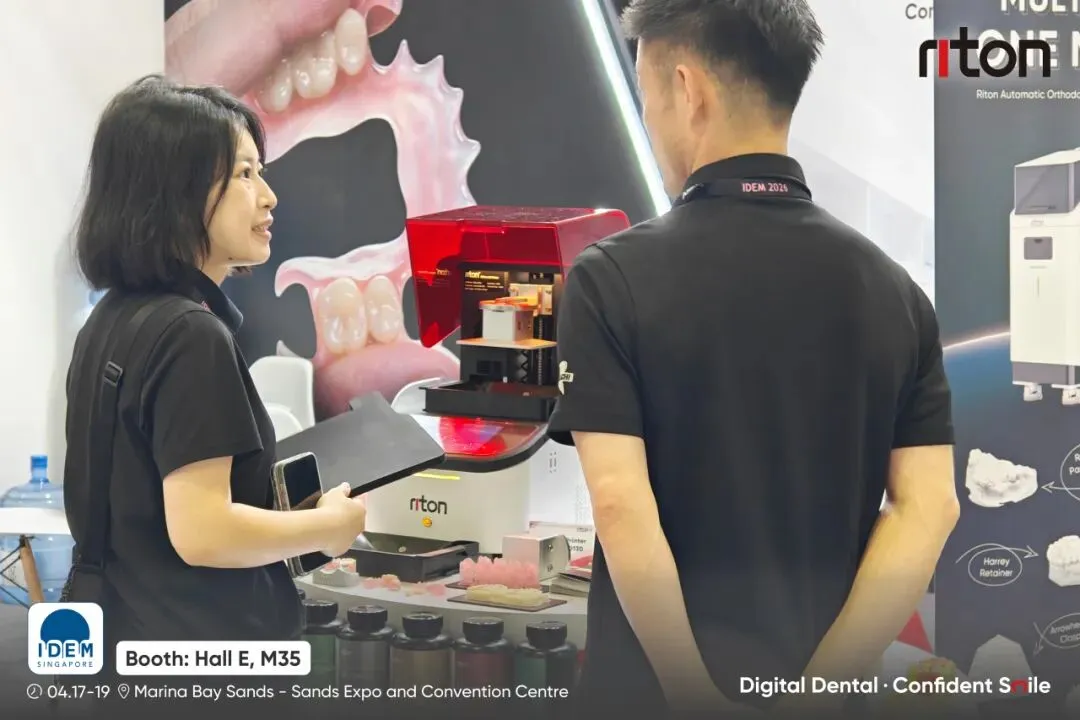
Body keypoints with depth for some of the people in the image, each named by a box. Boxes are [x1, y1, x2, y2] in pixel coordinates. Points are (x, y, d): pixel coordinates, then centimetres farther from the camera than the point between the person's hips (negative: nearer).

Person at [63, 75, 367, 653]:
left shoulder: (112, 321, 7)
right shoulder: (191, 336, -20)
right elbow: (201, 531, -25)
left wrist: (268, 498, 16)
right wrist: (330, 525, -11)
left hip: (125, 621, 9)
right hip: (197, 639, -9)